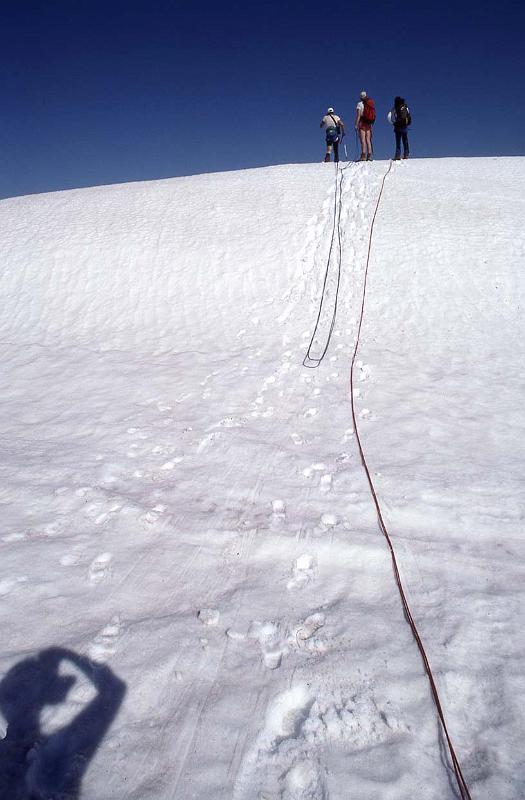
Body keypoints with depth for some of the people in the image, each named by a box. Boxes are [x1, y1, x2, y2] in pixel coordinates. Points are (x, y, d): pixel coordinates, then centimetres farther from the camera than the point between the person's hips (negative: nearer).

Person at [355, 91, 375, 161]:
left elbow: (358, 115, -10)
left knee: (363, 139, -10)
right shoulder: (371, 104, 11)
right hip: (369, 124, 5)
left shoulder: (360, 104, -3)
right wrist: (371, 124, 17)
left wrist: (356, 124, -11)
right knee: (368, 140, 6)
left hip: (362, 122, -5)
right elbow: (373, 115, 10)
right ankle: (369, 155, 0)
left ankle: (363, 156, -19)